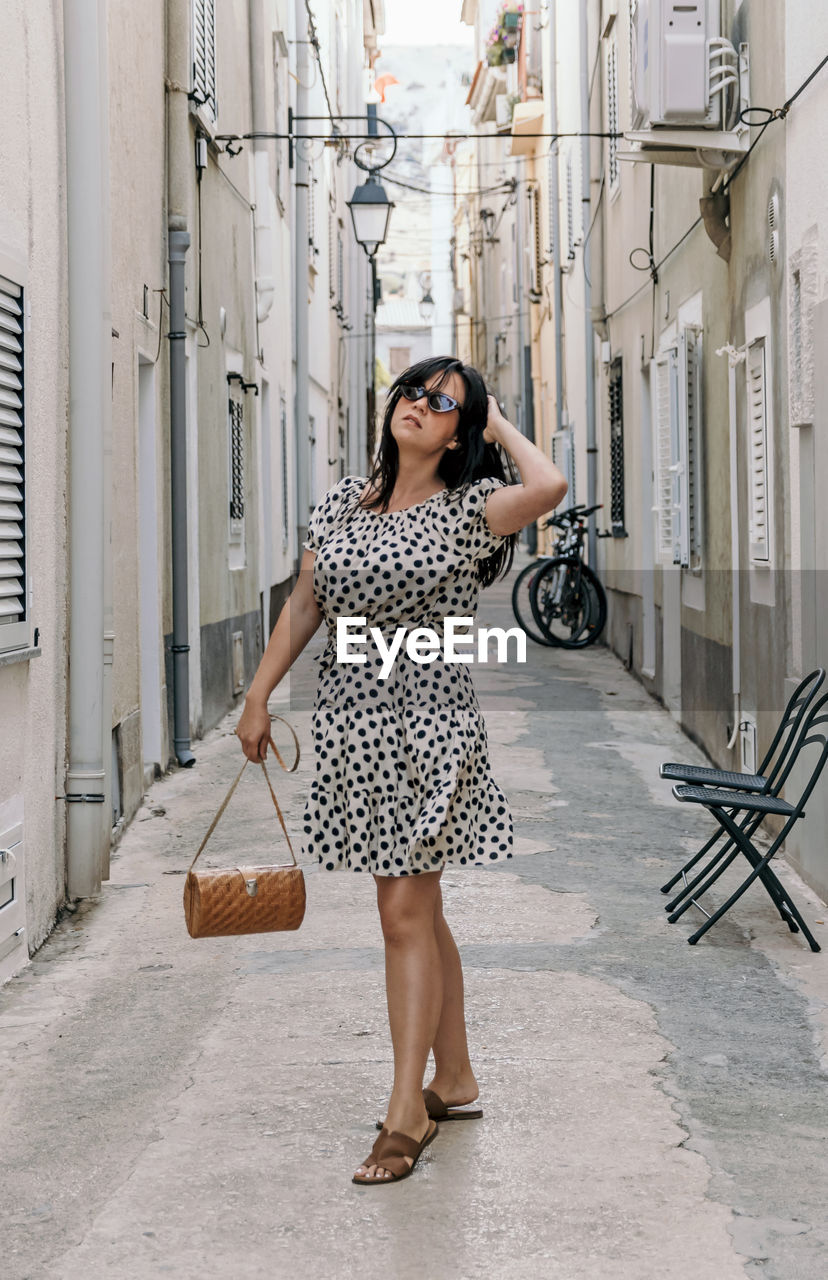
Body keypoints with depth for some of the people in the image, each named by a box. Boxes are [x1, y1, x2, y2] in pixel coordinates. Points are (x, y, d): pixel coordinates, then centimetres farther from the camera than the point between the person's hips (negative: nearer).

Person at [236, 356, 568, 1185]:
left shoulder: (468, 507, -8)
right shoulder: (345, 499, 8)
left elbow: (549, 486, -29)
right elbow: (304, 603, 14)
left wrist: (499, 426, -11)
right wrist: (259, 696, 12)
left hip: (427, 721, -6)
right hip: (350, 715, 6)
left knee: (405, 912, -6)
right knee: (417, 908, 14)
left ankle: (406, 1111, 1)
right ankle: (456, 1083, 26)